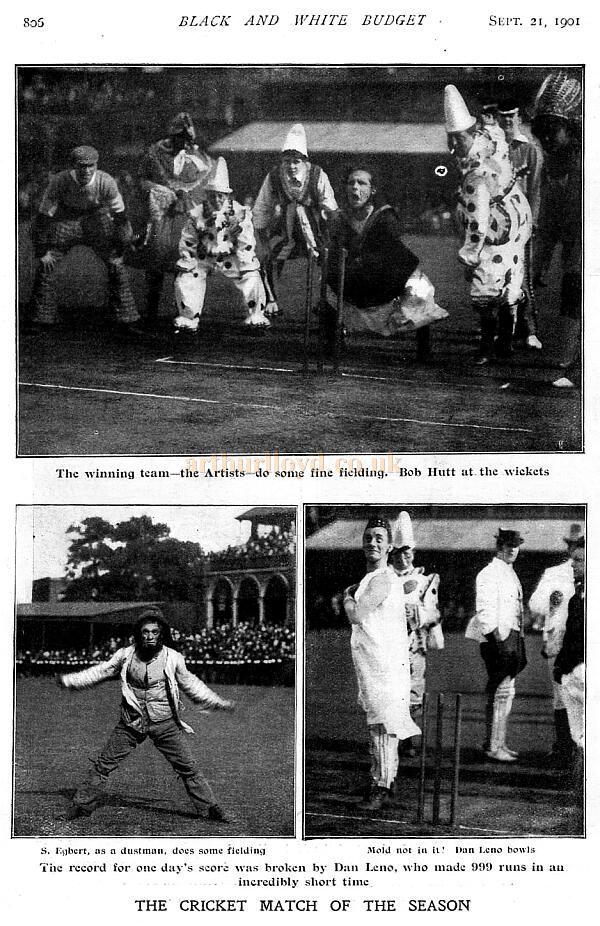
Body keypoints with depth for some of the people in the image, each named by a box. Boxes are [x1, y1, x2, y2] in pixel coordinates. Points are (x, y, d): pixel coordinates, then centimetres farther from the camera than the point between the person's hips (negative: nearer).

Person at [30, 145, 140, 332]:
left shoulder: (106, 182, -25)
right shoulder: (59, 181, -27)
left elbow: (120, 216, -12)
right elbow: (43, 216, -18)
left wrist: (119, 251, -10)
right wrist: (42, 252, -16)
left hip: (97, 220, 0)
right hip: (65, 220, 0)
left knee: (116, 266, -9)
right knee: (46, 266, -7)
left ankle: (127, 320, 3)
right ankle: (42, 320, 9)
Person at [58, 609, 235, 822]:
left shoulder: (173, 658, -5)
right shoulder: (126, 655, -4)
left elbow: (190, 684, 10)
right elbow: (100, 672, 9)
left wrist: (218, 702, 12)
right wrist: (68, 681, 8)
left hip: (165, 724, -1)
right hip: (132, 722, 1)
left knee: (188, 767, -2)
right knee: (104, 764, -1)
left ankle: (210, 808, 11)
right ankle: (83, 805, 13)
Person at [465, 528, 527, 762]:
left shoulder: (511, 574, 18)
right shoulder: (488, 574, -10)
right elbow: (484, 611, -18)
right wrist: (495, 636, -24)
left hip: (512, 636, 10)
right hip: (497, 638, -10)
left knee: (505, 692, 13)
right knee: (501, 692, -10)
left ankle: (498, 743, 21)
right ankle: (493, 746, -7)